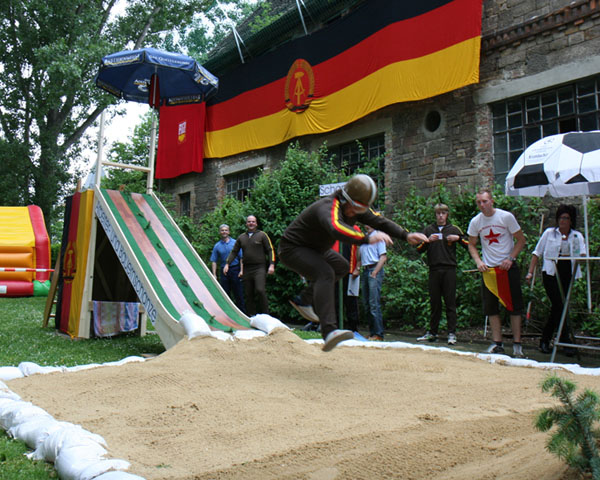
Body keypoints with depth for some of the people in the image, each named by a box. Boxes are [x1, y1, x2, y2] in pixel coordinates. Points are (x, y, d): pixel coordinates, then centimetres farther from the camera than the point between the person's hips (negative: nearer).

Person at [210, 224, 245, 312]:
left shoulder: (235, 243, 2)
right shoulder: (217, 246, 8)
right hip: (223, 271, 2)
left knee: (238, 293, 0)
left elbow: (241, 258, 2)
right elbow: (213, 261, 8)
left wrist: (241, 270, -6)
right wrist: (214, 274, 0)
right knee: (225, 293, 4)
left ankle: (242, 312, 7)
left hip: (235, 269, -2)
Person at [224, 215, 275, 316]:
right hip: (247, 269, 4)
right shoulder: (241, 237, 16)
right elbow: (234, 252, 19)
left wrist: (271, 265, -8)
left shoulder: (262, 235, 6)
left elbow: (270, 250, 3)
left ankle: (265, 314, -11)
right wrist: (227, 263, 8)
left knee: (260, 290, -20)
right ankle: (251, 316, 11)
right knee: (248, 294, 4)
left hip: (260, 268, -4)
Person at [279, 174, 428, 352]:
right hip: (292, 249, -10)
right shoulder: (329, 207, -34)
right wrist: (367, 238, -69)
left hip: (314, 249, 10)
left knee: (341, 267, 25)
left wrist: (406, 235, -15)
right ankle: (328, 331, -41)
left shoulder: (357, 208, -5)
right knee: (325, 273, -32)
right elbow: (336, 228, -55)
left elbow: (380, 221, -1)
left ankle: (304, 301, 28)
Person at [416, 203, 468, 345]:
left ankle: (452, 334, 2)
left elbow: (469, 246, 6)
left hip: (449, 269, -2)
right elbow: (419, 249, 8)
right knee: (434, 302, 7)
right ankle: (432, 332, 14)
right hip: (434, 270, 2)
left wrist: (458, 238, -10)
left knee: (450, 302, -2)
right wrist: (428, 240, -8)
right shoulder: (428, 230, 13)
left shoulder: (453, 229, 8)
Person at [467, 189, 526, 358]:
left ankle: (517, 344, 7)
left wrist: (510, 258, -13)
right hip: (488, 268, 3)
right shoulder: (475, 222, 1)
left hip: (508, 267, -3)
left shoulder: (506, 217, -8)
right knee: (491, 307, 3)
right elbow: (472, 245, 11)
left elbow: (521, 240, -2)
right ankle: (497, 343, 12)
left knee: (514, 305, -1)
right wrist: (478, 261, -6)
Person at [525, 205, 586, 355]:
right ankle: (565, 341, -6)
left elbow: (582, 255, -3)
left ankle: (544, 341, 17)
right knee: (559, 306, -12)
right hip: (551, 273, -3)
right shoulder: (549, 233, 6)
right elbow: (537, 253, 7)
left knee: (557, 308, 5)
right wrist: (530, 272, -1)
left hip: (567, 274, 3)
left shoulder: (577, 236, 11)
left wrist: (581, 256, -29)